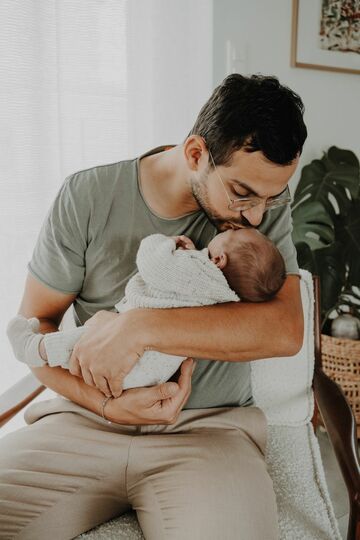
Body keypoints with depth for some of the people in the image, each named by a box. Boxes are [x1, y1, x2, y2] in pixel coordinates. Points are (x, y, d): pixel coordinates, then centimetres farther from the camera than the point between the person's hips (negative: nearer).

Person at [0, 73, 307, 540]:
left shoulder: (266, 208, -4)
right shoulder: (87, 196, -5)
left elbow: (286, 330, -17)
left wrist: (139, 327, -24)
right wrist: (107, 404, -15)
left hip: (209, 428, 0)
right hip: (87, 417, 1)